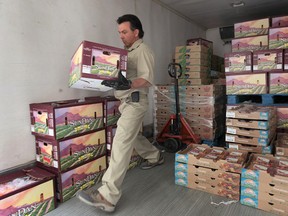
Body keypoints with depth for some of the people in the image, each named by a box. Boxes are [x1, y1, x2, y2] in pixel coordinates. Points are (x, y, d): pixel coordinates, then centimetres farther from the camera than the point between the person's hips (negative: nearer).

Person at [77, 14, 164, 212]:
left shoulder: (143, 50, -6)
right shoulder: (129, 51, 21)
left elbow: (147, 79, -19)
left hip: (135, 102, -10)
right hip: (127, 101, 10)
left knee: (121, 144, -16)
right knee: (133, 136, 21)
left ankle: (107, 197, -16)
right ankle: (155, 157, 44)